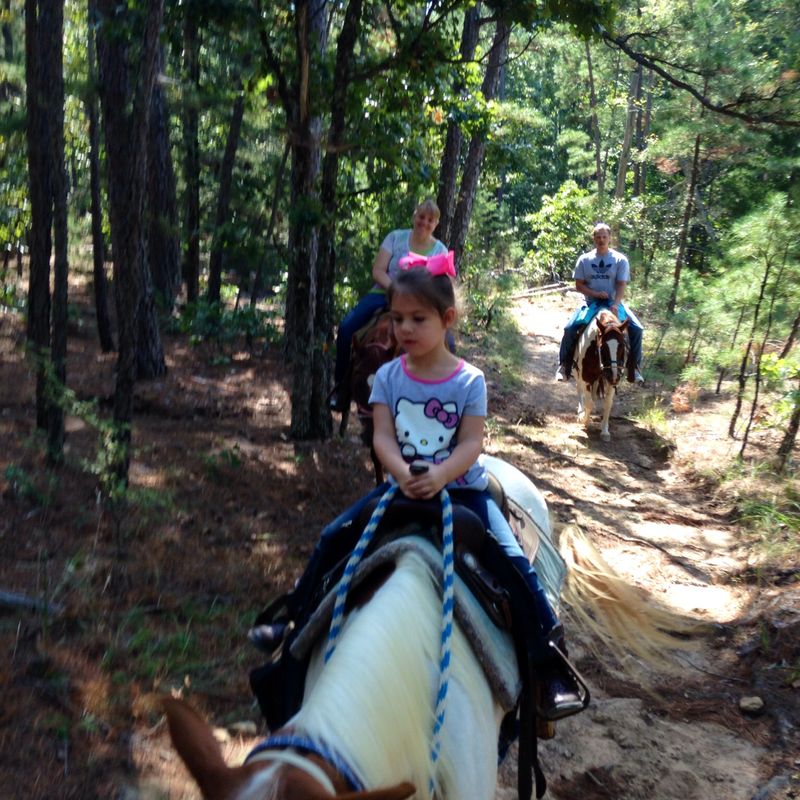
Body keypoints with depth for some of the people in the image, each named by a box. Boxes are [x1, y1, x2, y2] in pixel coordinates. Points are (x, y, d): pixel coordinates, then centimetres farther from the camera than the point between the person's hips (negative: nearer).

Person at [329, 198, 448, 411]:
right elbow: (378, 271, -3)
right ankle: (341, 383, -7)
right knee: (347, 327, -25)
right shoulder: (396, 237, 3)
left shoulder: (440, 250, 6)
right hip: (384, 294, 0)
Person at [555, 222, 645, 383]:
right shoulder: (584, 259, 0)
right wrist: (595, 294, -16)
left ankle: (635, 367, -2)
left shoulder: (620, 259, -3)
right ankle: (564, 366, -5)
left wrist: (615, 306, -25)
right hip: (591, 303, 0)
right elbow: (579, 285, 1)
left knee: (636, 329, -18)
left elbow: (621, 285, -9)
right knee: (570, 329, -21)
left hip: (613, 303, 0)